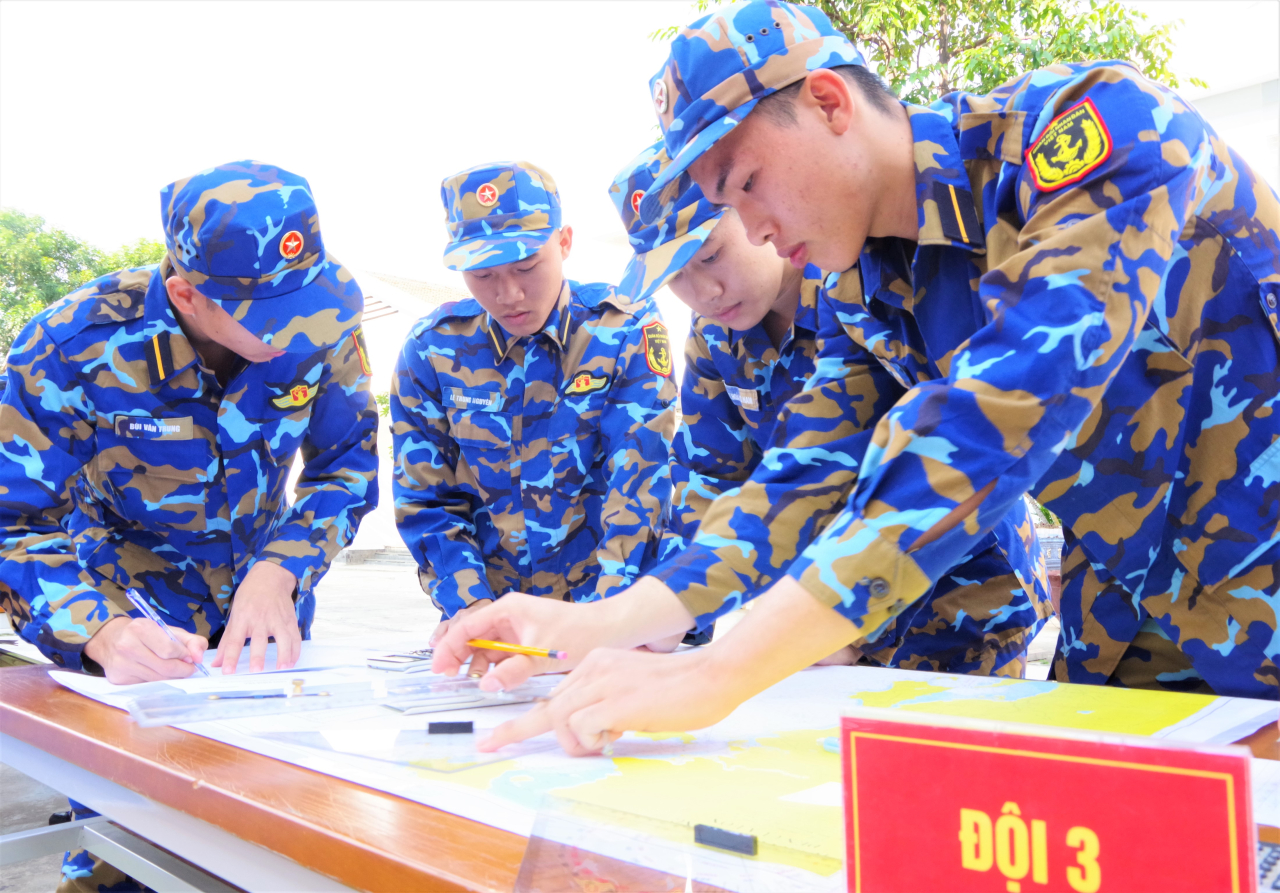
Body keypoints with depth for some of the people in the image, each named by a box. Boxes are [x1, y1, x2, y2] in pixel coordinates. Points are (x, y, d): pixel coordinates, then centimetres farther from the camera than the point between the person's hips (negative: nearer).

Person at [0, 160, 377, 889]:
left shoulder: (325, 325, -22)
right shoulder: (76, 346, -27)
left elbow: (348, 465, -12)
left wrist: (277, 574, -29)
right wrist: (103, 633, -42)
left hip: (266, 609, 3)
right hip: (131, 634, -2)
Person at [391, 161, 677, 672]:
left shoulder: (626, 332, -4)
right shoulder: (432, 348, 2)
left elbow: (637, 487, -11)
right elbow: (426, 500, 5)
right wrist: (469, 607, -10)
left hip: (607, 609, -2)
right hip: (485, 616, 2)